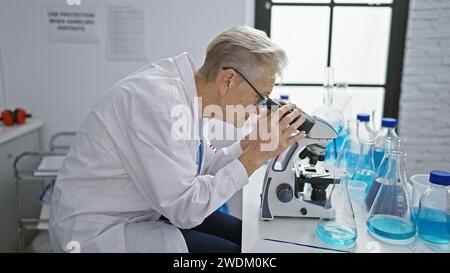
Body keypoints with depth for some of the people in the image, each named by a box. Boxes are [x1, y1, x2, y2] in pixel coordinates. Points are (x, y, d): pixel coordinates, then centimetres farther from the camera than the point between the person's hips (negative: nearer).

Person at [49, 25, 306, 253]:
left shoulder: (186, 90, -4)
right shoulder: (158, 101, -29)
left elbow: (199, 169, 5)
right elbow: (185, 208, -25)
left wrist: (251, 143, -6)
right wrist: (256, 155, -22)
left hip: (141, 212, 8)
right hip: (98, 229, -8)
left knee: (242, 235, 6)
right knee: (232, 248, -12)